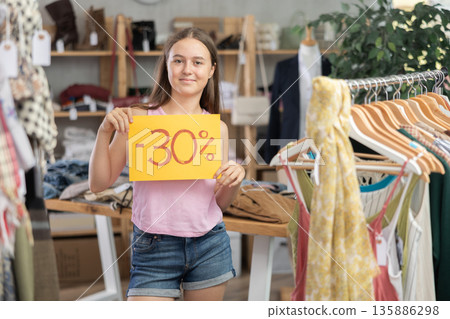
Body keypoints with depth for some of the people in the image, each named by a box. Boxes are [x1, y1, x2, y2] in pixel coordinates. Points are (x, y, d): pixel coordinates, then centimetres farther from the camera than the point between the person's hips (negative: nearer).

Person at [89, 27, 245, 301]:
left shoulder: (217, 128, 4)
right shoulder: (138, 119, -4)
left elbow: (221, 202, 11)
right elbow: (99, 183, -2)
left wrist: (236, 179, -9)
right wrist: (105, 131, -14)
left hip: (209, 247, 3)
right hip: (154, 248, -3)